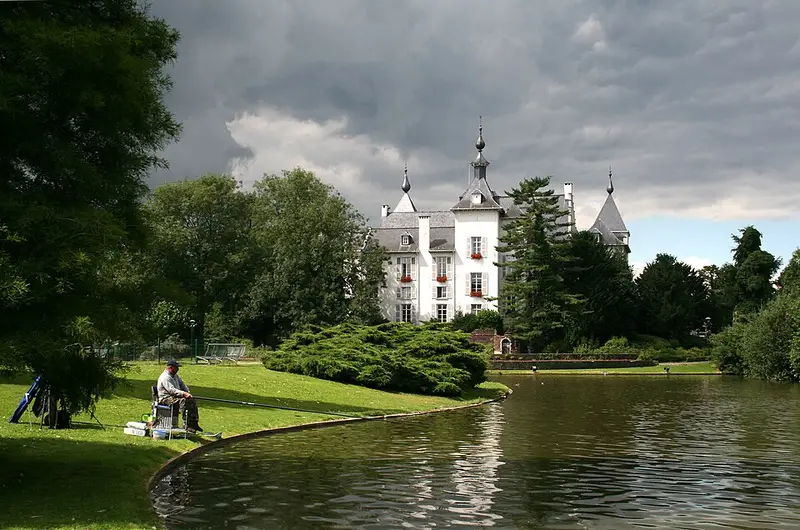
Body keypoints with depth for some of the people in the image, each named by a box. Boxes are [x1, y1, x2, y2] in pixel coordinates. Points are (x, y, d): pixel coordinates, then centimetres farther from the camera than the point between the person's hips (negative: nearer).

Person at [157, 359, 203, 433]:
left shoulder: (175, 375, 16)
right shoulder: (165, 377, -16)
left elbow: (182, 385, 22)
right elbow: (171, 390, -27)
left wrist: (188, 393, 3)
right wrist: (184, 394, -34)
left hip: (174, 396, 10)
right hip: (166, 398, -10)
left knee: (192, 401, -4)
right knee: (183, 400, -33)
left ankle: (194, 423, -5)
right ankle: (187, 425, -35)